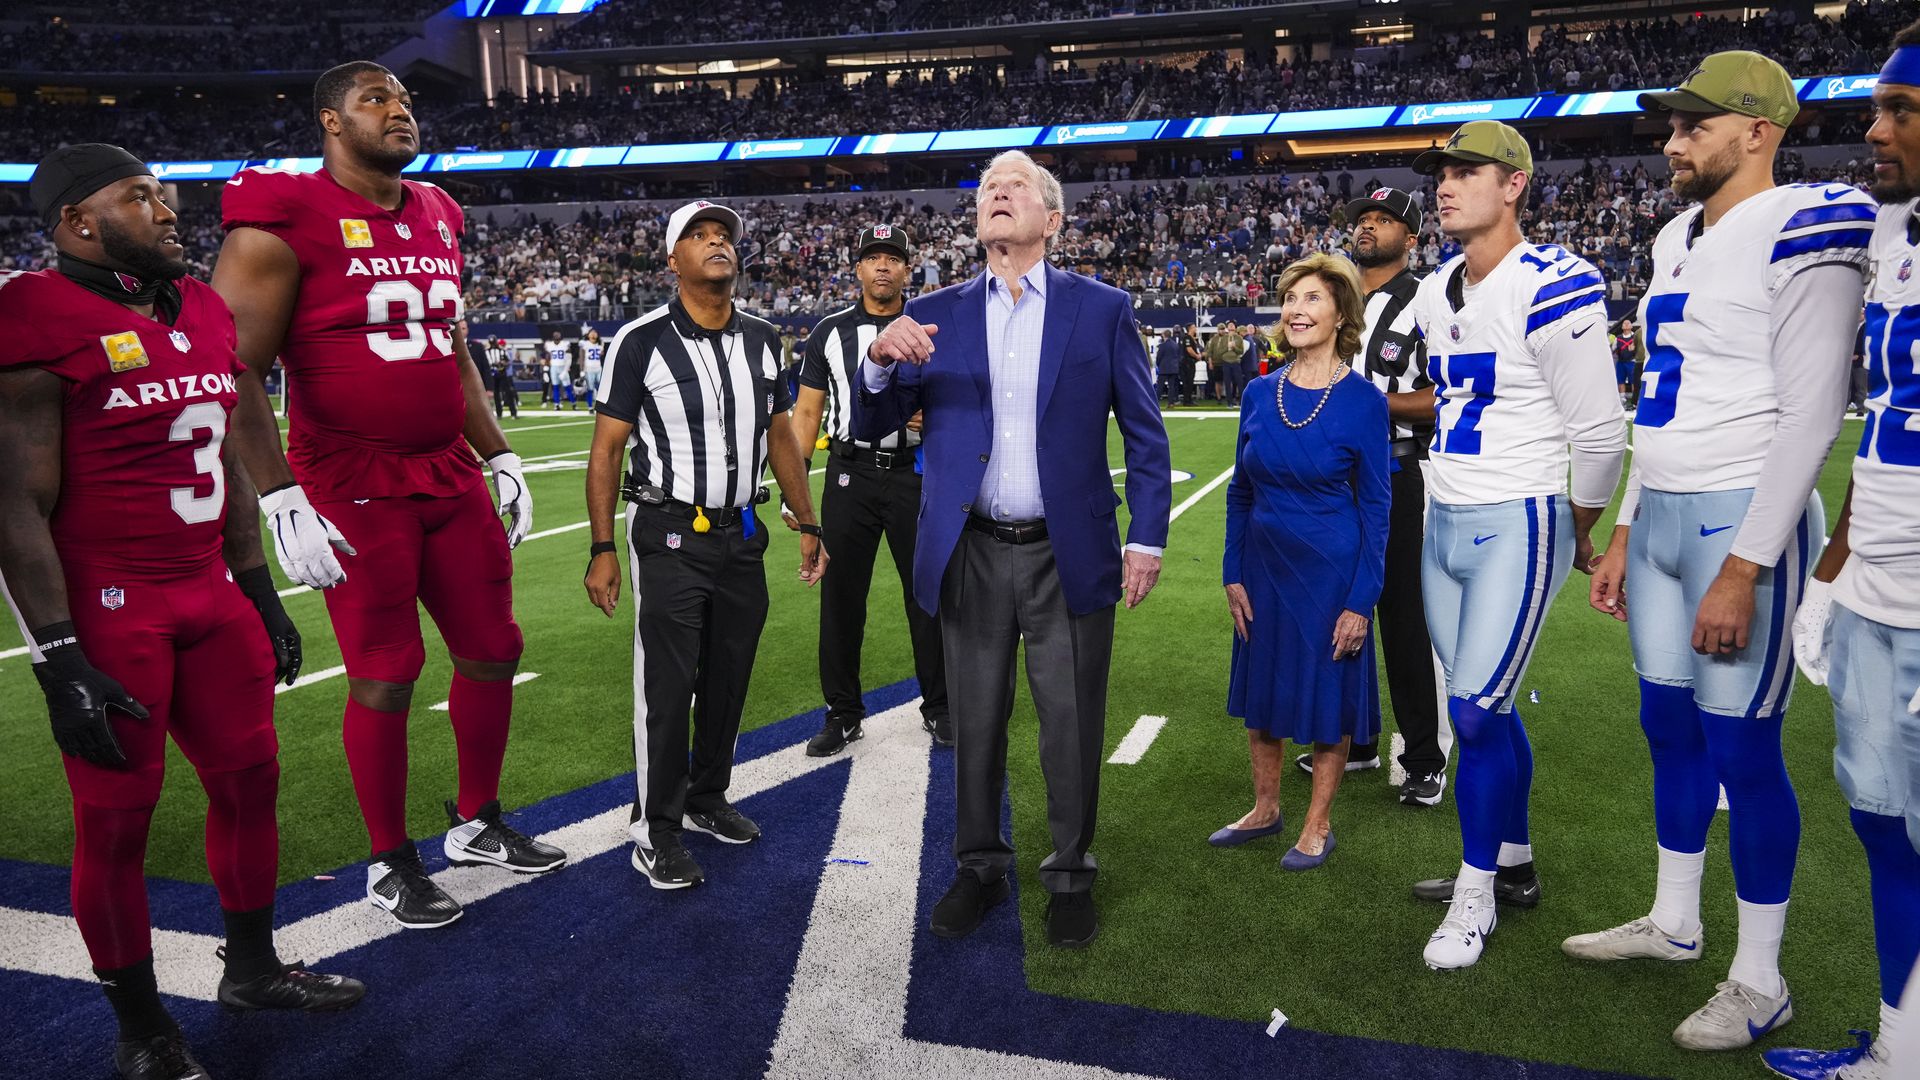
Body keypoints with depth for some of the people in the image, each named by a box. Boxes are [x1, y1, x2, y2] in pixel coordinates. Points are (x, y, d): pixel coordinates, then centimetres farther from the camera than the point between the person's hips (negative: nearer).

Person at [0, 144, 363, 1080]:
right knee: (116, 817, 5)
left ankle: (251, 968, 36)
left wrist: (260, 594, 18)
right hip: (106, 610, -7)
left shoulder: (201, 313, 10)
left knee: (250, 779, 15)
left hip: (209, 596, 8)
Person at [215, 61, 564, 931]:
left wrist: (502, 459, 16)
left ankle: (477, 825, 30)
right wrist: (280, 501, -19)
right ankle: (390, 865, 21)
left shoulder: (435, 219, 12)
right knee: (384, 681, 1)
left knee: (492, 653, 11)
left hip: (451, 478, 7)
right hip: (353, 491, -7)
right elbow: (233, 373, -13)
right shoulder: (282, 222, -10)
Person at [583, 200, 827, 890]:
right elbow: (606, 450, -7)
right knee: (667, 685, -1)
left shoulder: (762, 341, 7)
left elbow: (781, 438, 15)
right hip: (669, 538, -5)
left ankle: (706, 799, 33)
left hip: (741, 536, 5)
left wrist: (808, 524, 14)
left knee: (729, 677, 13)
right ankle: (655, 829, 14)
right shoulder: (642, 342, -9)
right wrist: (603, 550, -10)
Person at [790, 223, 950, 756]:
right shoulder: (831, 331, 6)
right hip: (850, 473, 1)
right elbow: (807, 412, 6)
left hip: (916, 472, -1)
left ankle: (938, 707, 22)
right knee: (841, 595, 4)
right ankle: (843, 714, 18)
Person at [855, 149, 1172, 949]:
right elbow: (871, 428, 3)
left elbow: (1144, 434, 2)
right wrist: (881, 361, -17)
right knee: (975, 723, 13)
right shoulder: (933, 316, 5)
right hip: (972, 555, 2)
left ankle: (1071, 875, 27)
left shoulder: (1102, 309, 1)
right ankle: (979, 867, 31)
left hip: (1070, 554, -1)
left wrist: (1147, 538, -5)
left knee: (1071, 725, 8)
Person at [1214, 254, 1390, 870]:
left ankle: (1318, 826, 25)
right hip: (1264, 565, 5)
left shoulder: (1362, 400, -11)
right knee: (1259, 688, 14)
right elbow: (1240, 491, 8)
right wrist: (1233, 574, 3)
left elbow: (1374, 508, -9)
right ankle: (1266, 809, 33)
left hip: (1330, 570, -4)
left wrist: (1361, 601, -12)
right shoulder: (1259, 393, 1)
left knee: (1328, 694, 7)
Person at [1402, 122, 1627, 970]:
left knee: (1475, 713, -7)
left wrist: (1580, 535, 0)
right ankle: (1513, 860, 32)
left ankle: (1476, 896, 10)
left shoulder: (1550, 289, -16)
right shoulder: (1434, 296, 9)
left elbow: (1599, 432, -12)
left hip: (1517, 527, -7)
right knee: (1488, 708, 15)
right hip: (1445, 525, 8)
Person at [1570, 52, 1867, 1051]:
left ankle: (1760, 982, 16)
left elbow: (1811, 415, -18)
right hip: (1659, 516, 8)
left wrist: (1744, 567, -20)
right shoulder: (1677, 240, 14)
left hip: (1741, 521, -8)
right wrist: (1623, 533, 17)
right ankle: (1673, 923, 32)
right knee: (1670, 727, 16)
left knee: (1741, 748, -1)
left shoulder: (1802, 231, -13)